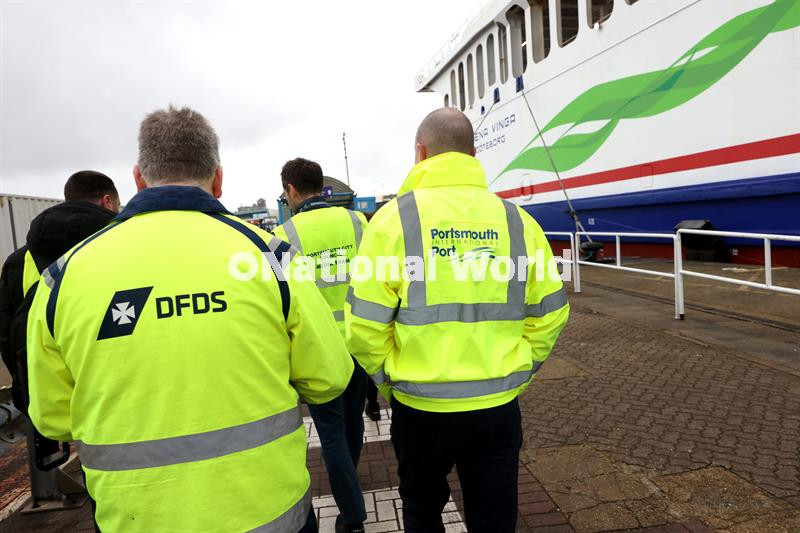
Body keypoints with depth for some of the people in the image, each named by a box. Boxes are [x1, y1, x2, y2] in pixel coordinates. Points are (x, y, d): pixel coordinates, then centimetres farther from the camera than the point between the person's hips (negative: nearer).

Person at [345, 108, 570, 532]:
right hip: (499, 404, 3)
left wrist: (388, 380, 4)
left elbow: (365, 325, -13)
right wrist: (516, 372, 14)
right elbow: (549, 313, 3)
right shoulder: (515, 219, -1)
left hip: (420, 405, -2)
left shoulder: (394, 217, -11)